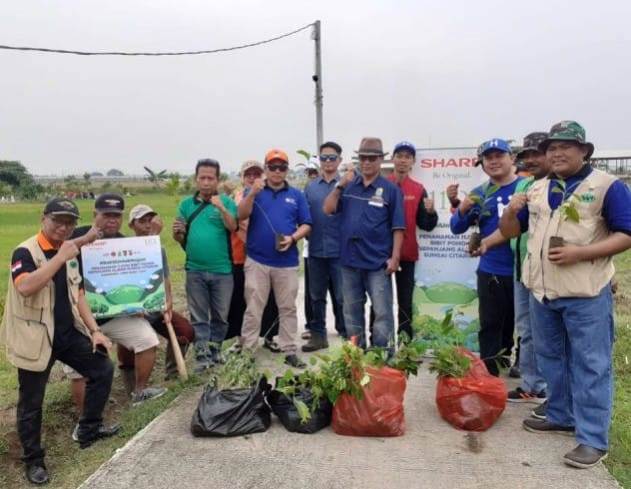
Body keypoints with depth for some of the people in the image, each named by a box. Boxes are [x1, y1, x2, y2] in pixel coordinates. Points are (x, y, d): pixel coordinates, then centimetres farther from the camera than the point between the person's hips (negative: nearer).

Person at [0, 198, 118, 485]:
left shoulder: (71, 253, 8)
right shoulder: (25, 252, -14)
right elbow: (25, 287, -33)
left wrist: (94, 330, 5)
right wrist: (60, 257, -29)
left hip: (69, 333, 7)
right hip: (35, 338, -6)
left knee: (103, 370, 9)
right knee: (31, 402, 6)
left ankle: (89, 429, 27)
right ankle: (33, 460, 25)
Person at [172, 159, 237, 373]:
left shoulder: (226, 202, -3)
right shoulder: (186, 204, 6)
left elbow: (233, 227, -19)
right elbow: (181, 239, 10)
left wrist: (221, 208, -34)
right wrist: (177, 233, -13)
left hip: (222, 270, -2)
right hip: (195, 270, 2)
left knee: (220, 315, 11)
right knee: (199, 316, 8)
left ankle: (214, 350, 28)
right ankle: (202, 355, 16)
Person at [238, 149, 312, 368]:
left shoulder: (296, 195, 8)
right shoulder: (254, 191, 6)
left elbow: (306, 225, 7)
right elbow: (241, 215, -10)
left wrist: (293, 238, -12)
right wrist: (252, 194, -26)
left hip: (287, 262, 1)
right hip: (257, 261, -1)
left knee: (288, 308, 9)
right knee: (253, 308, 5)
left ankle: (289, 351, 19)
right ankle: (247, 350, 15)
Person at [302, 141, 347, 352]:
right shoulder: (310, 187, 10)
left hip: (340, 250, -4)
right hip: (316, 250, 4)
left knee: (342, 296, 4)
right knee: (316, 296, 13)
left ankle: (346, 334, 17)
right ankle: (317, 334, 25)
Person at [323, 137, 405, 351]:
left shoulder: (390, 189, -2)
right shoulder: (348, 186, 7)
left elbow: (397, 227, -4)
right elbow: (327, 209, 0)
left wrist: (395, 257, -10)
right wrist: (340, 185, -11)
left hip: (378, 261, -4)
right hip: (349, 259, 4)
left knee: (382, 312, 0)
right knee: (352, 312, 15)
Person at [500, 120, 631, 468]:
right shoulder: (536, 189, 11)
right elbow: (510, 231, 15)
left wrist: (581, 252, -22)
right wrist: (511, 211, -7)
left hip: (586, 294, -6)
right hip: (541, 291, 6)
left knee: (590, 366, 1)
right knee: (551, 358, 17)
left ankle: (593, 439, 10)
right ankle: (561, 416, 33)